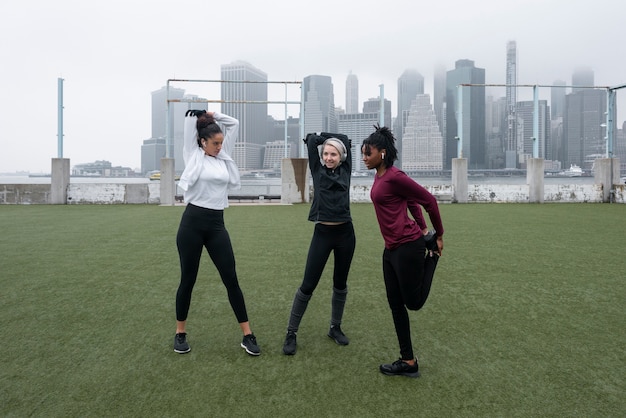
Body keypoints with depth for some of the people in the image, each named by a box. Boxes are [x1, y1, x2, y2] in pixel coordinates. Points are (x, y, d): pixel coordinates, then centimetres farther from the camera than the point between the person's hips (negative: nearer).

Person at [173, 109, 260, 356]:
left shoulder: (224, 158, 11)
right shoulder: (193, 156, 1)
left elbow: (234, 124, 17)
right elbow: (190, 120, -1)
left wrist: (213, 116, 14)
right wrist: (198, 114, 17)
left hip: (217, 225, 4)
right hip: (192, 222, -3)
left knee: (231, 279, 2)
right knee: (188, 280, 6)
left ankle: (247, 336, 8)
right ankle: (180, 333, 26)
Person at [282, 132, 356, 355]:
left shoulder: (345, 171, 7)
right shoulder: (317, 170, 3)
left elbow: (346, 140, 13)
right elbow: (311, 139, 1)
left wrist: (324, 135, 16)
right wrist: (319, 139, 16)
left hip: (345, 233, 3)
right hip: (322, 233, -2)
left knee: (340, 283, 14)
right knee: (308, 285, -2)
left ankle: (335, 328, 31)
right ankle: (291, 333, 10)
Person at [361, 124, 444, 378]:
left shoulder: (394, 177, -17)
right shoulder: (379, 177, 10)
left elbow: (429, 200, -12)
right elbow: (411, 201, 18)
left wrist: (439, 235, -2)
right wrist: (422, 227, 15)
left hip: (408, 247, -10)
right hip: (391, 248, 10)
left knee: (414, 302, 6)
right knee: (395, 304, 11)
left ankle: (432, 253, 25)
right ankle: (408, 362, 20)